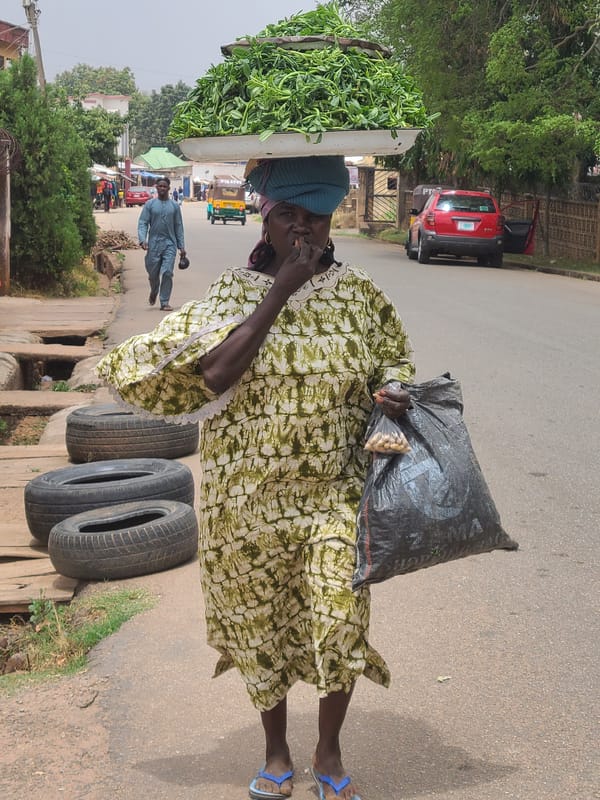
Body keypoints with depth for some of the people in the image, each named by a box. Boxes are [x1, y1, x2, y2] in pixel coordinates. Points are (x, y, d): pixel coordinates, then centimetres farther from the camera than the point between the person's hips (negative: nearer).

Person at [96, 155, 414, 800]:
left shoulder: (359, 295, 1)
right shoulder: (232, 292, -4)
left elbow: (391, 361, 15)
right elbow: (215, 373, -20)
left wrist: (392, 395, -10)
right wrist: (278, 292, -19)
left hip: (333, 492, 0)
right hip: (248, 498, 0)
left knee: (339, 621, -8)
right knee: (259, 627, 12)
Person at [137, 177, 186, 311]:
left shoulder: (174, 206, 8)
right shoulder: (150, 204, 4)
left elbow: (179, 227, 11)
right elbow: (142, 223, 0)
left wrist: (181, 246, 7)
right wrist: (143, 240, -16)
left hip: (170, 244, 0)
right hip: (154, 244, 0)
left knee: (167, 273, -10)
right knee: (153, 274, 8)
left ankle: (165, 302, -5)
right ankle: (154, 293, 39)